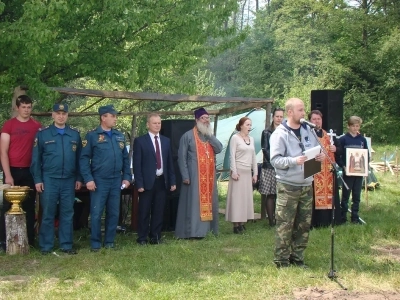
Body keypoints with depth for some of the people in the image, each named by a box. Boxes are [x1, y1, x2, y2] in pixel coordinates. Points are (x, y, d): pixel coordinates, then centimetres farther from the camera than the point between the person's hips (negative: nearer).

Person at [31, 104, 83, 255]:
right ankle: (46, 246, 10)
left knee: (67, 213, 7)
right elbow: (36, 158, 0)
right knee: (47, 214, 2)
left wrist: (79, 178, 6)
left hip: (69, 180, 2)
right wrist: (37, 180, -5)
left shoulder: (75, 134, 8)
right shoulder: (43, 134, 0)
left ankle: (66, 245, 14)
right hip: (49, 179, -2)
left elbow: (79, 157, 11)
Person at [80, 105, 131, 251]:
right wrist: (88, 179, -14)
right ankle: (95, 244, 10)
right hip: (99, 181, -5)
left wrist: (127, 177, 7)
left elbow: (125, 158, 16)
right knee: (96, 214, -1)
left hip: (116, 181, 5)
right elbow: (84, 158, -7)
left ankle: (109, 242, 21)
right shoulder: (92, 135, -4)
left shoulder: (120, 136, 12)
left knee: (114, 213, 9)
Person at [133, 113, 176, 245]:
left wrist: (172, 181, 8)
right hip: (147, 181, -4)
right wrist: (139, 183, -12)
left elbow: (170, 162, 13)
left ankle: (155, 237, 17)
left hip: (162, 181, 4)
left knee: (159, 211, 8)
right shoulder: (140, 141, -3)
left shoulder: (166, 141, 11)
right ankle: (142, 238, 12)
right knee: (144, 212, 3)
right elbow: (137, 164, -6)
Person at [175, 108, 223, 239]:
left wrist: (210, 135, -7)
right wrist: (185, 176, -15)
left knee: (208, 202, 9)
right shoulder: (188, 135, -4)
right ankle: (192, 231, -3)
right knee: (193, 203, -6)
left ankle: (206, 228, 16)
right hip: (194, 176, -6)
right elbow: (182, 157, -7)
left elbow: (219, 149, -2)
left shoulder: (210, 136, 15)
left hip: (209, 175, 6)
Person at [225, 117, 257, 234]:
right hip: (238, 171, -7)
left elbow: (253, 157, 17)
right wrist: (234, 171, -16)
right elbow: (232, 156, -10)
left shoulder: (251, 139, 14)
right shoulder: (235, 138, -6)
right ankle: (236, 225, -3)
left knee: (247, 197, 7)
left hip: (248, 172, 7)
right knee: (237, 197, -5)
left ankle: (241, 223, 14)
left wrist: (255, 172, 14)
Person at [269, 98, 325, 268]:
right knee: (285, 225, -3)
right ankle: (282, 261, 6)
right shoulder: (280, 134, -9)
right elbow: (275, 160, -15)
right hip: (287, 186, -6)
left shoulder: (308, 130, 10)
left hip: (306, 185, 6)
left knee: (304, 225, 10)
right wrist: (294, 160, -27)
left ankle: (297, 258, 22)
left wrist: (320, 156, -2)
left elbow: (316, 150, 20)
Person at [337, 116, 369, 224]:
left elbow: (367, 155, 12)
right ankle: (343, 217, 8)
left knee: (357, 195, 7)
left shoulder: (362, 140, 8)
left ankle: (355, 217, 15)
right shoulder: (343, 139, -2)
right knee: (345, 195, 2)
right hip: (347, 172, -3)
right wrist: (343, 166, -17)